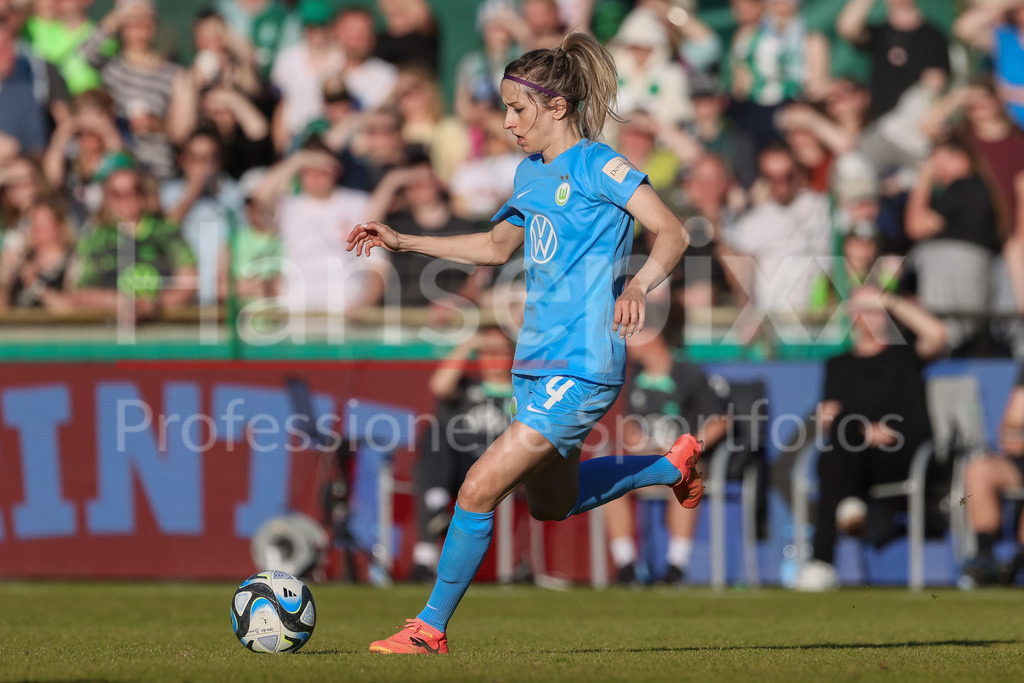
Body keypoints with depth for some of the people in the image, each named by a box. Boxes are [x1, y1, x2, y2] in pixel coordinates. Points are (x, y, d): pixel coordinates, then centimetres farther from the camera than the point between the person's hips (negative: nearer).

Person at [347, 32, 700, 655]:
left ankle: (431, 628, -1)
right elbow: (498, 246, 28)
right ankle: (675, 464, 41)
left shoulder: (596, 165, -13)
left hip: (580, 369, -10)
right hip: (536, 362, 10)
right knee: (552, 504, 24)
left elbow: (674, 233, -18)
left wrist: (640, 284, -37)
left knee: (479, 490, -14)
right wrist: (403, 242, 23)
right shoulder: (531, 172, 13)